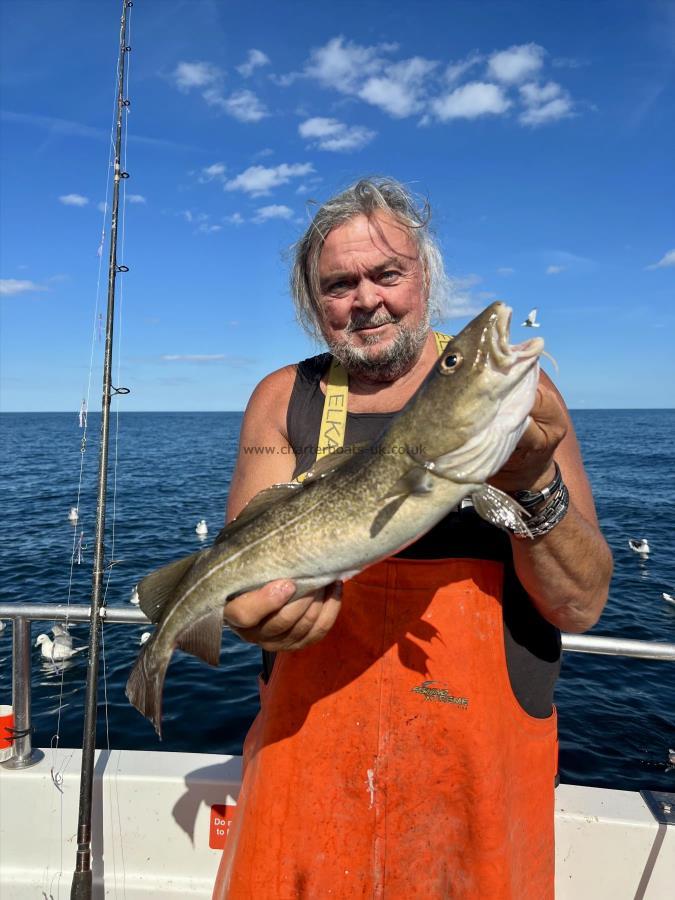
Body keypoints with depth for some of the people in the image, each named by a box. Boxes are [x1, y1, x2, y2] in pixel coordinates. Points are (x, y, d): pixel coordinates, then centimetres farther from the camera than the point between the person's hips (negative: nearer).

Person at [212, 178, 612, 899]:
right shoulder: (284, 399, -1)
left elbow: (582, 605, -10)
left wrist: (535, 486, -27)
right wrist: (255, 608, -30)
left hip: (481, 754, -1)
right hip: (308, 742, 2)